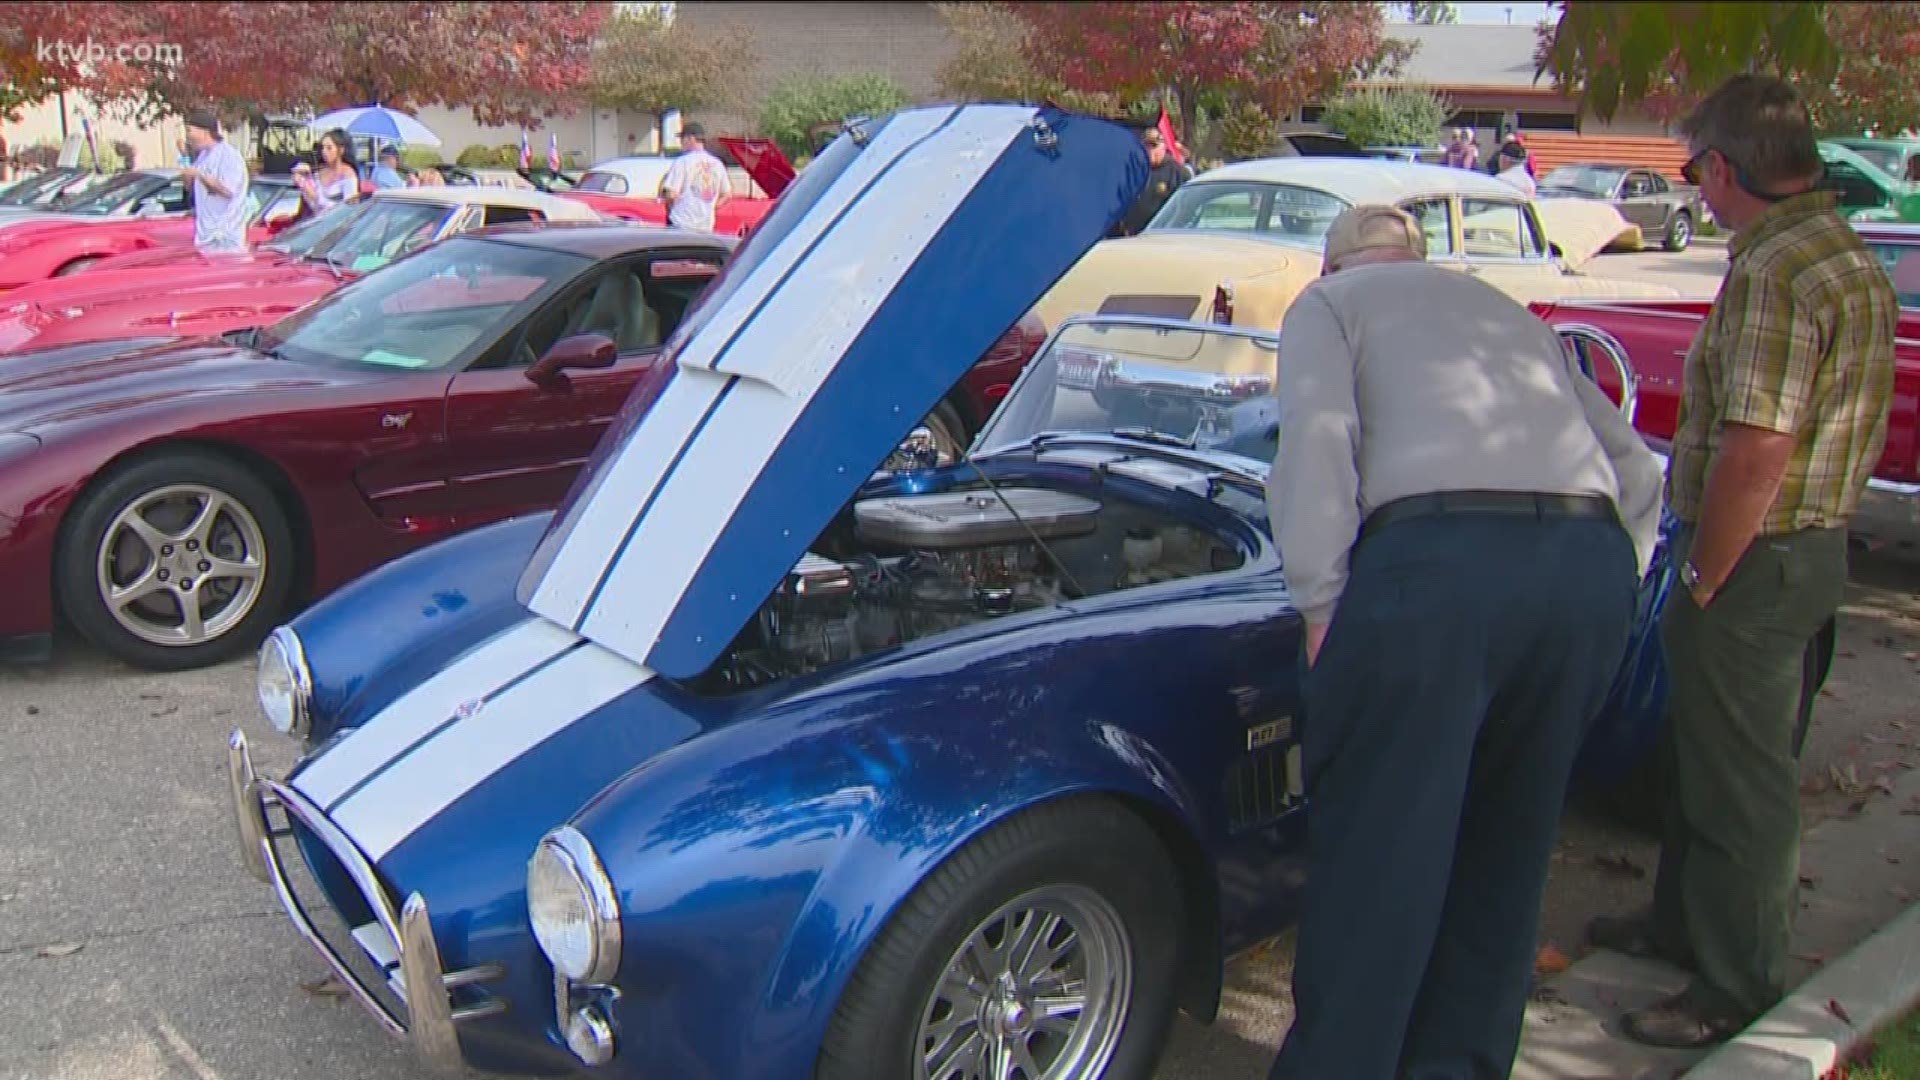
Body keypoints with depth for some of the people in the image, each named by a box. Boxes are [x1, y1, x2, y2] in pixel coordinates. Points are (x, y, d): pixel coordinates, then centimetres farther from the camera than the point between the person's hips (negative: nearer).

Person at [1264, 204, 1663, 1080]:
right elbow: (1636, 474, 27)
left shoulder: (1328, 302, 19)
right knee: (1507, 851, 19)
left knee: (1376, 853, 4)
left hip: (1442, 551, -5)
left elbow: (1318, 447, -2)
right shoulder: (1511, 312, 34)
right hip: (1595, 560, 6)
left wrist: (1322, 608, 0)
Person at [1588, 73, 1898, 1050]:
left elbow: (1755, 452, -28)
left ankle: (1737, 993, 16)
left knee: (1739, 777, 2)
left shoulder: (1775, 272, -22)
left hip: (1757, 559, -10)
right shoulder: (1852, 257, 11)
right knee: (1703, 754, 23)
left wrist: (1701, 579, -18)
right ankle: (1683, 922, 40)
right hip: (1815, 540, 10)